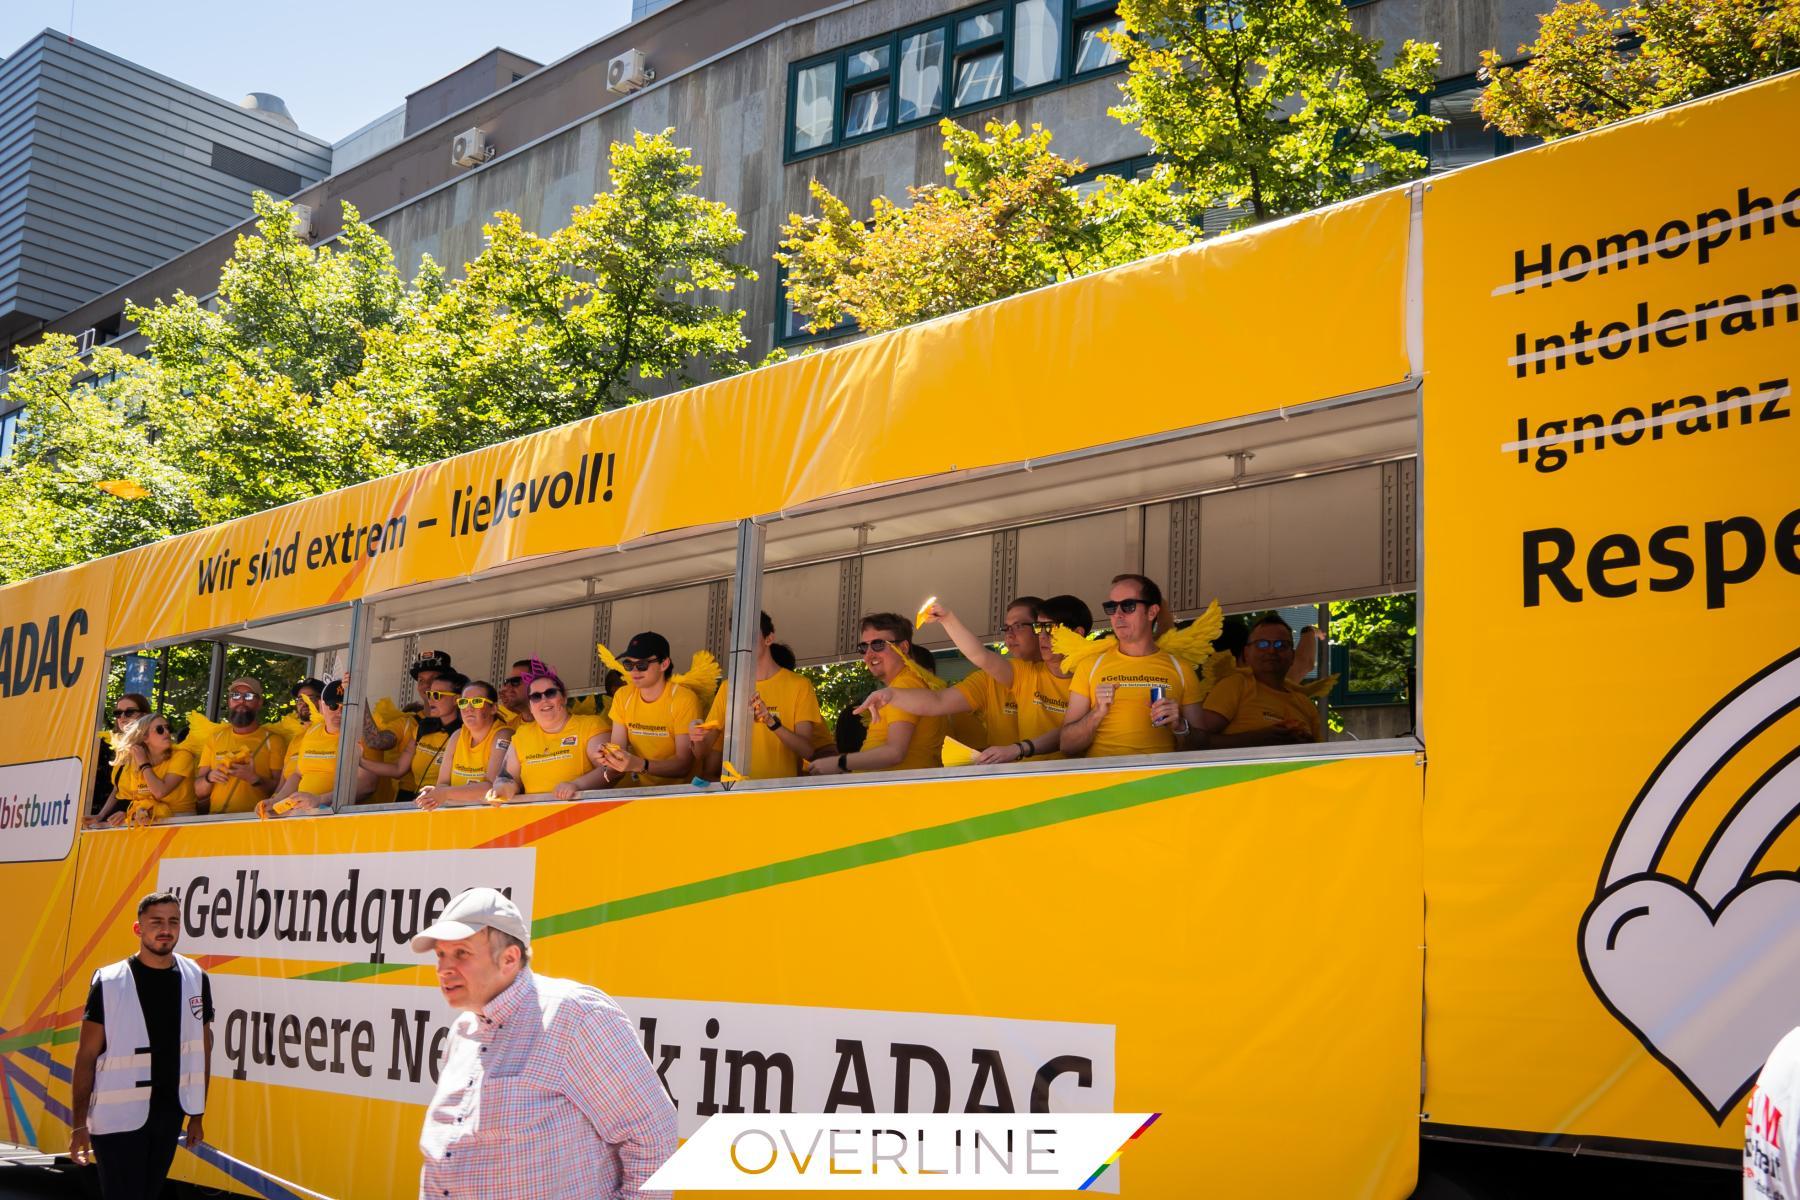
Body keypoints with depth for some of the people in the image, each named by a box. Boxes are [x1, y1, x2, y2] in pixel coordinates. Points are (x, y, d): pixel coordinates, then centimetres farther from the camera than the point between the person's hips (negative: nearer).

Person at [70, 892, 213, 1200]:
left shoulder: (196, 980, 2)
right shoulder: (109, 982, -9)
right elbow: (87, 1055, -8)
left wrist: (198, 1115, 10)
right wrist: (79, 1123, -11)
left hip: (170, 1116, 4)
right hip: (117, 1117, -4)